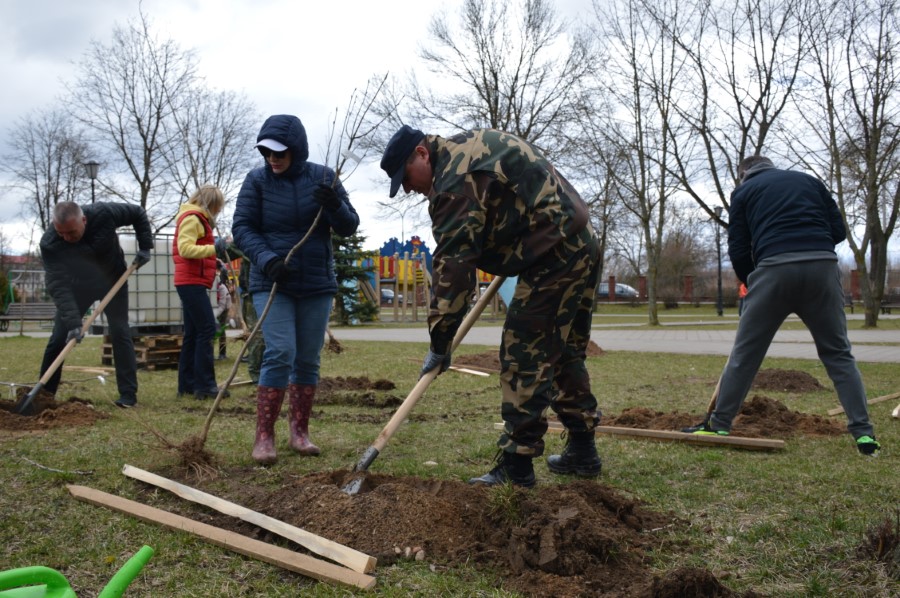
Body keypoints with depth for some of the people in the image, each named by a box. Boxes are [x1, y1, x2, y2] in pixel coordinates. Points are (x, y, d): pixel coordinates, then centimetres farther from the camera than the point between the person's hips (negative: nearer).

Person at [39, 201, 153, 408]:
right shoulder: (49, 243, -31)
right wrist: (72, 322, -44)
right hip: (77, 285, 1)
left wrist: (145, 247, -19)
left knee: (120, 333, -10)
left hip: (112, 279, -1)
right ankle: (44, 393, 13)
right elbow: (58, 285, -36)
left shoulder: (104, 213, -32)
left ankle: (128, 394, -7)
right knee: (59, 337, -1)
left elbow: (138, 214, -13)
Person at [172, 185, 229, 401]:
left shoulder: (196, 219, 22)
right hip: (191, 282, -11)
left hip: (191, 283, 11)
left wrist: (214, 263, 12)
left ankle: (186, 385, 12)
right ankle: (205, 385, -14)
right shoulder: (192, 218, -9)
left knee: (192, 334, 10)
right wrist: (213, 248, -27)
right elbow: (185, 248, -21)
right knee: (206, 329, -13)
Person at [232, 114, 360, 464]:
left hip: (317, 284, 3)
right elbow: (242, 228, -5)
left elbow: (349, 228, 1)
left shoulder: (322, 178, 1)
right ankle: (264, 437, -8)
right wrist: (267, 260, -22)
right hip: (272, 284, -2)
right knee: (280, 354, -15)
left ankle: (300, 432, 20)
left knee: (308, 360, 7)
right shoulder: (257, 180, -3)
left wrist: (335, 207, -21)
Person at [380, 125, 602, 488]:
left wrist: (440, 343, -16)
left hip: (552, 260, -10)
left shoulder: (455, 182, -16)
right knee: (566, 355, 17)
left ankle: (516, 468, -5)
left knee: (524, 362, -8)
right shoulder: (474, 142, 15)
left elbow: (452, 266, -20)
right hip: (584, 247, 10)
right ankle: (582, 453, 25)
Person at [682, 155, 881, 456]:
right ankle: (863, 432, 6)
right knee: (838, 352, 12)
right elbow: (838, 231, 17)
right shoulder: (809, 181, 25)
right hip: (823, 266, 2)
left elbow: (738, 250, 10)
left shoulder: (744, 191, 17)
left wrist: (751, 282, 25)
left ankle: (719, 426, 11)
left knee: (745, 353, 7)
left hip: (774, 269, -2)